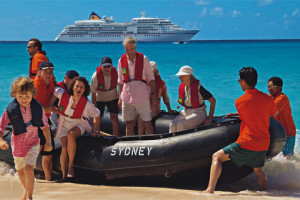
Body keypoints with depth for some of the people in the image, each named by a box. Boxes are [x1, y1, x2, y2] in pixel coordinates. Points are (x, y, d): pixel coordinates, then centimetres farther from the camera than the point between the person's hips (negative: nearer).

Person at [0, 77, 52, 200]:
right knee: (20, 171, 19)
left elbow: (45, 125, 3)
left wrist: (48, 141, -2)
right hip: (17, 144, 2)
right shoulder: (11, 109, -13)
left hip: (33, 143, -2)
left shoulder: (37, 108, -10)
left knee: (29, 169, -20)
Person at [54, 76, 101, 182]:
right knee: (64, 147, -22)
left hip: (78, 125, -1)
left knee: (70, 134, -35)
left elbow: (97, 115, 3)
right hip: (64, 125, 1)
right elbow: (53, 91, 8)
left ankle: (71, 165, -30)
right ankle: (64, 175, -17)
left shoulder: (86, 103, -14)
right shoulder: (63, 95, -14)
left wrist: (95, 130, 1)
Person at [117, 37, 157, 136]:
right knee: (129, 124, 4)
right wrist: (120, 98, 9)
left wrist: (153, 94, -4)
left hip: (142, 96, -2)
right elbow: (120, 81, 11)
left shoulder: (144, 59, -1)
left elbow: (150, 78, 2)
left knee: (147, 123, 0)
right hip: (127, 97, 2)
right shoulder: (121, 60, 5)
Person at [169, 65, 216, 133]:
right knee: (172, 125, -19)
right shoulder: (181, 86, 5)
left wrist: (210, 117, -13)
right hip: (186, 112, 7)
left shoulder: (198, 87, -16)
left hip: (198, 113, -7)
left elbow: (213, 101, -12)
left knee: (180, 124, -29)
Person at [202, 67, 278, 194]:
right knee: (258, 170, 28)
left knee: (217, 157, 2)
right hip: (264, 145, 5)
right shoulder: (266, 98, 1)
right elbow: (275, 113, 22)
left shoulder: (239, 102, -10)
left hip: (247, 145, -5)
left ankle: (210, 190, -9)